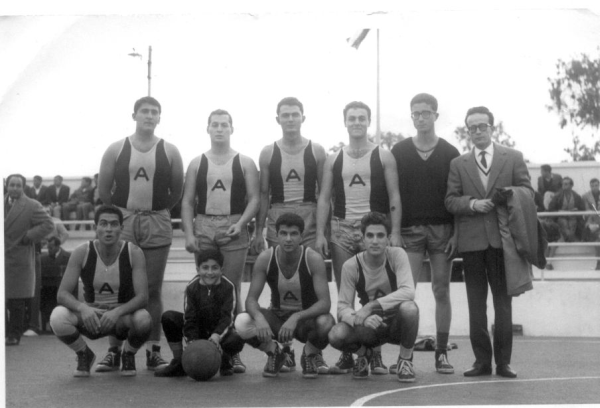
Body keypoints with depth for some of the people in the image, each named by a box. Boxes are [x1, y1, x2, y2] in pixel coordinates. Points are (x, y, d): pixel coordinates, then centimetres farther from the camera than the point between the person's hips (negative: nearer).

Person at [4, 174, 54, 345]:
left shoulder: (32, 206, -3)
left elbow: (47, 224, -8)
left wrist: (28, 236, -14)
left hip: (18, 260, -4)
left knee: (17, 302, 0)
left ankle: (14, 335, 8)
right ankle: (5, 332, 13)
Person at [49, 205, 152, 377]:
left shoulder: (134, 253, -14)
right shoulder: (82, 253, -12)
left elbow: (143, 297, -21)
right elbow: (62, 294, -15)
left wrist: (117, 312, -39)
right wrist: (82, 308, -36)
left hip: (123, 317, -1)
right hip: (90, 317, 1)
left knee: (143, 319, -36)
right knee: (57, 317, -30)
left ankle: (128, 356, 1)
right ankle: (84, 355, 4)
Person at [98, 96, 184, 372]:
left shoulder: (169, 152, 5)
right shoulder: (116, 150, 4)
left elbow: (177, 189, 10)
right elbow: (103, 188, 8)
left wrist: (161, 211, 4)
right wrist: (118, 213, 5)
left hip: (157, 225, 0)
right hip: (121, 224, 0)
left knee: (152, 289, 3)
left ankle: (153, 352, 8)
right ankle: (113, 351, 3)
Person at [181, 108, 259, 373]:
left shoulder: (245, 163, 7)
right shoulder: (197, 163, 11)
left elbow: (254, 198, 3)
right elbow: (187, 201, 9)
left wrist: (241, 223, -13)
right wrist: (189, 234, -2)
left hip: (234, 229, -2)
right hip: (204, 228, 2)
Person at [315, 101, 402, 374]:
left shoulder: (383, 157, 5)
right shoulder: (333, 160, 12)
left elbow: (394, 197, 1)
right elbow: (324, 198, 10)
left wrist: (395, 233, -8)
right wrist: (320, 234, 0)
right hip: (341, 230, 3)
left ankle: (375, 354, 3)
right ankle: (346, 354, 8)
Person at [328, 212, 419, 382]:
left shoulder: (397, 255, -15)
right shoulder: (351, 266, -12)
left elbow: (408, 292, -29)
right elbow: (343, 307, -13)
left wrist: (371, 306, -37)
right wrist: (363, 318, -36)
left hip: (397, 323, -1)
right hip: (369, 325, 1)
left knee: (409, 308, -36)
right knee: (336, 335, -29)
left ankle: (405, 360, -8)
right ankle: (363, 354, 9)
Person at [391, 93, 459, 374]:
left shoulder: (450, 153, 6)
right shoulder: (399, 152, 7)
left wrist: (456, 232, -3)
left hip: (442, 229, 0)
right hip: (409, 230, 0)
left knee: (441, 291, 3)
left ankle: (442, 353, 10)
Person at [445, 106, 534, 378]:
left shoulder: (513, 158, 9)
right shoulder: (458, 164, 11)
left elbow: (527, 191, 6)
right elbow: (450, 201, 6)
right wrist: (472, 204, -13)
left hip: (503, 237, -1)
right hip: (472, 240, 1)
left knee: (503, 302, 1)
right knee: (476, 304, 3)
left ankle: (503, 361, 7)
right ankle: (482, 361, 9)